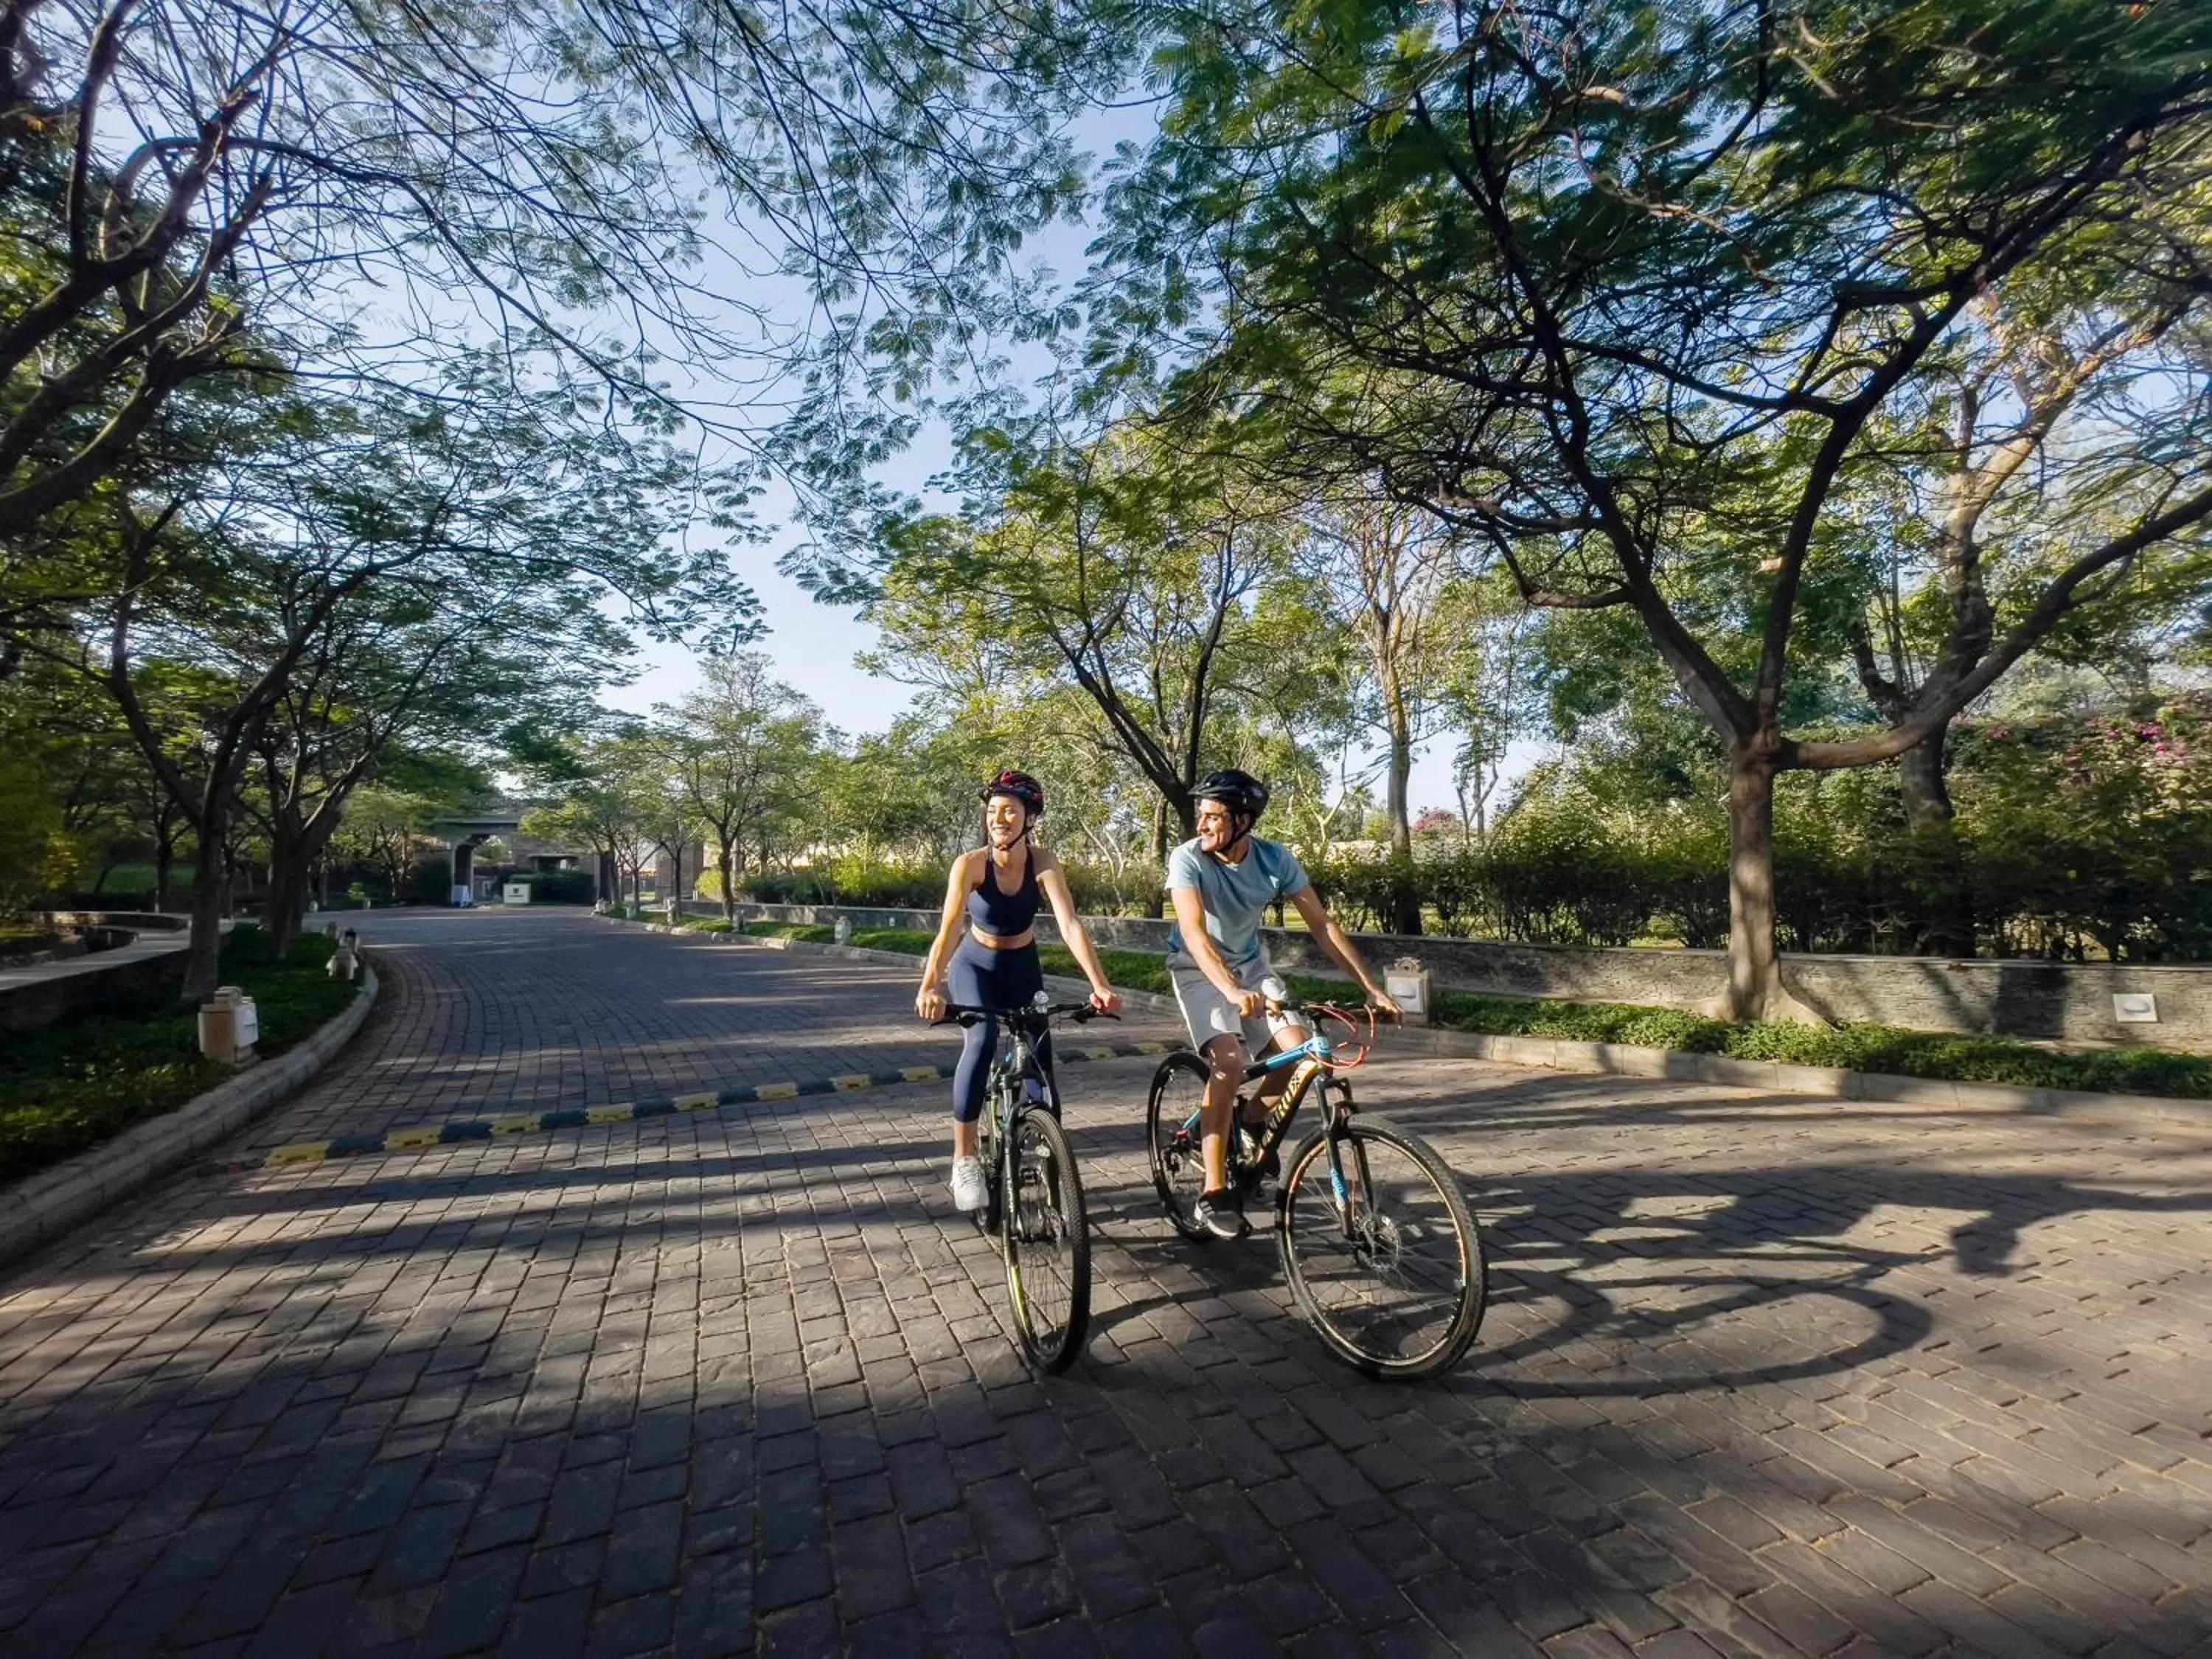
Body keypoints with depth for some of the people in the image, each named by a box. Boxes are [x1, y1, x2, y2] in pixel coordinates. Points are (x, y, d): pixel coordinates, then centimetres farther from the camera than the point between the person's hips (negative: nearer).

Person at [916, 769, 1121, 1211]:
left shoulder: (1044, 864, -23)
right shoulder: (970, 864, -26)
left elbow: (1071, 926, -33)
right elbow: (950, 927, -37)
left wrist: (1100, 985, -45)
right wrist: (929, 985, -53)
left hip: (1022, 967, 2)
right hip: (974, 965, -2)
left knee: (1040, 1059, -1)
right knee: (981, 1041, -29)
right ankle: (964, 1160, -17)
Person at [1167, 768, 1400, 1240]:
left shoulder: (1277, 859, -17)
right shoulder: (1188, 858, -26)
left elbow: (1322, 925, -13)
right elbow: (1194, 934, -36)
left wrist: (1372, 989, -18)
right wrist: (1233, 992, -53)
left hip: (1250, 964, 4)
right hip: (1199, 968, -4)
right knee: (1230, 1059, -25)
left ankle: (1250, 1123, 17)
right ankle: (1213, 1197, -15)